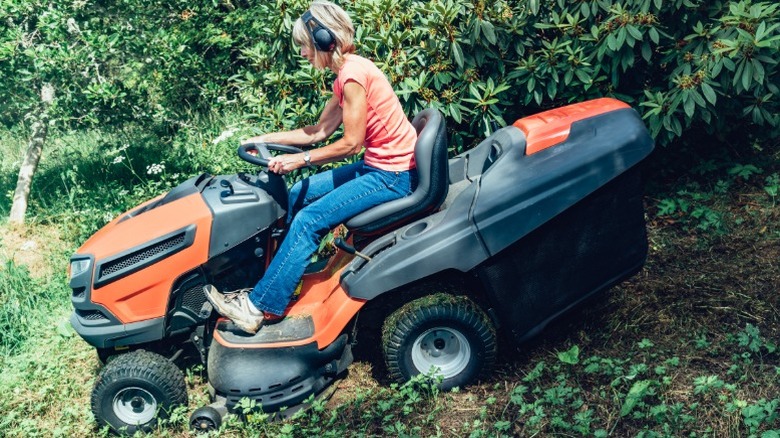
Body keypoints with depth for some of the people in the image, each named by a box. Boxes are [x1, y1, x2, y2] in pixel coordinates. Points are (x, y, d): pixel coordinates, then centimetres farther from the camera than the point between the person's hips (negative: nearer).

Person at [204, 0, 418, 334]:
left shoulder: (352, 74, -20)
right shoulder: (347, 73, 11)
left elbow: (351, 143, -20)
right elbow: (320, 131, 14)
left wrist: (300, 159, -13)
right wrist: (265, 139, 13)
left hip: (393, 175, -10)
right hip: (380, 166, 10)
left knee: (309, 220, -14)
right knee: (298, 195, 11)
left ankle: (261, 307, -6)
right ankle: (276, 277, 19)